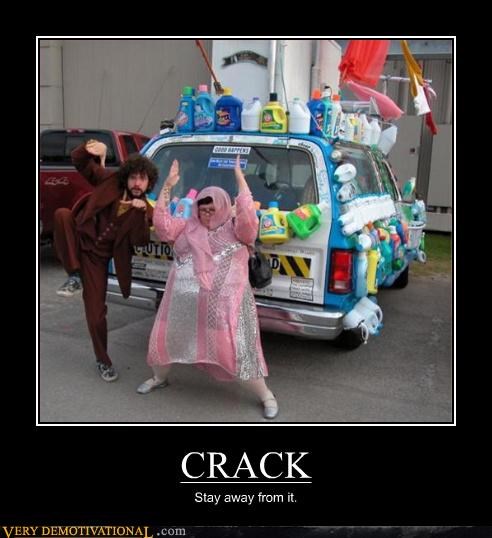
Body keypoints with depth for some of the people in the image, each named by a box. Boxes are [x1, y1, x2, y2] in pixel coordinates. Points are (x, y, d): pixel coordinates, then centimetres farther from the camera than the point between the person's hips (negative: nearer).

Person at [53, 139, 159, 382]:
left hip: (97, 256, 0)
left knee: (96, 311, 0)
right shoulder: (110, 181, -7)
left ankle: (102, 361, 21)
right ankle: (73, 273, -14)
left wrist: (141, 213, -31)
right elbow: (80, 162, -5)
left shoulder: (144, 209, -5)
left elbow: (140, 241, -17)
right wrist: (90, 149, -27)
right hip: (78, 241, 0)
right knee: (62, 214, -30)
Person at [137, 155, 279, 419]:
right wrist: (168, 186, -7)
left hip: (224, 303, -4)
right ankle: (159, 378, 49)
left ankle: (266, 395, 17)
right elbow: (161, 222, 0)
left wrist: (240, 180, -18)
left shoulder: (236, 230, 0)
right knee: (165, 340, 19)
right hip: (184, 303, 4)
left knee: (237, 351, -2)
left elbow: (249, 218, -19)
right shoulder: (187, 227, 10)